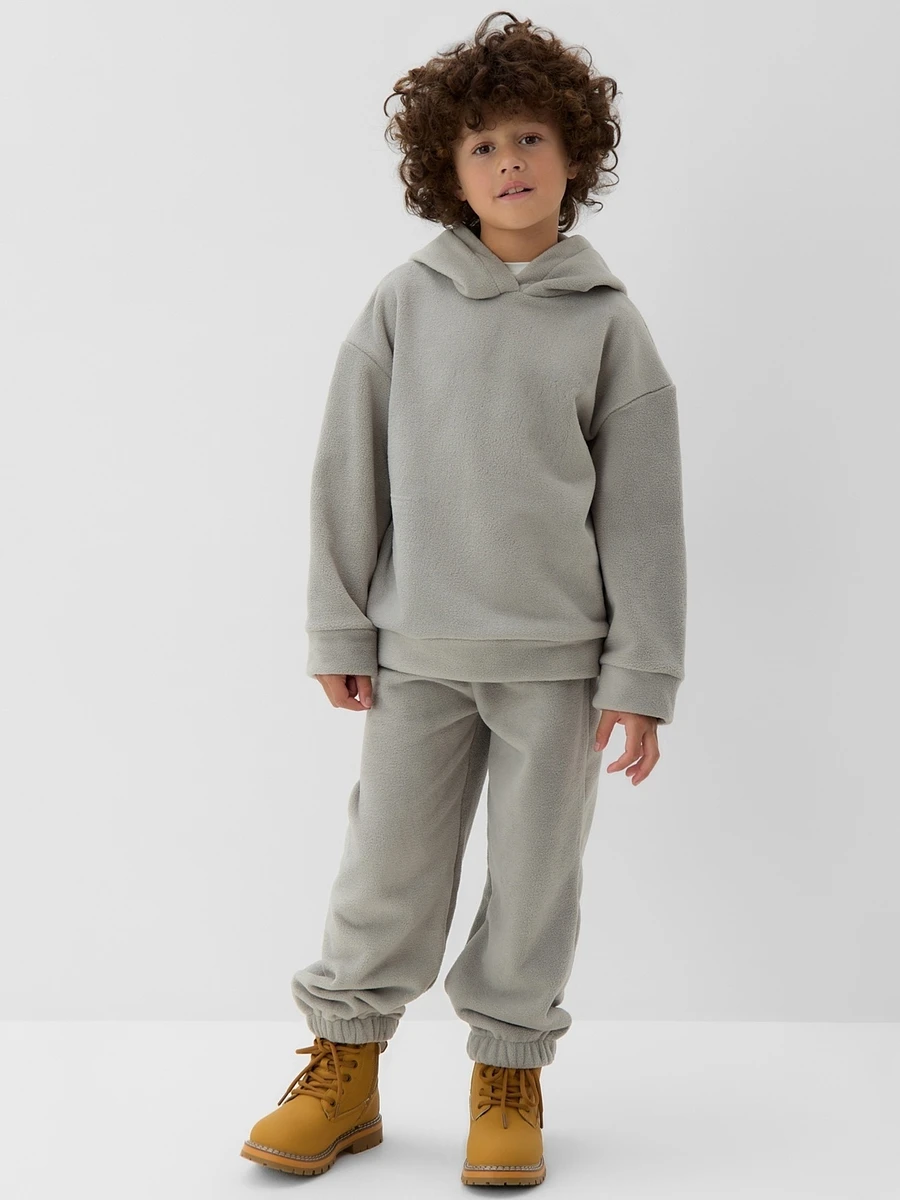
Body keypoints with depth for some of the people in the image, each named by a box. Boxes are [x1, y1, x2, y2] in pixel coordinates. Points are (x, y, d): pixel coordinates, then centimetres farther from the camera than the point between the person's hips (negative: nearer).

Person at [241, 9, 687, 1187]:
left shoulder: (608, 320, -1)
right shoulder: (406, 302, 0)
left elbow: (643, 510, -1)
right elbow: (350, 470, 3)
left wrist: (640, 677, -4)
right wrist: (338, 630, 1)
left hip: (558, 657, 0)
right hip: (418, 649, 1)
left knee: (535, 876, 9)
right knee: (387, 867, 8)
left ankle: (509, 1077, 26)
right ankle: (344, 1069, 26)